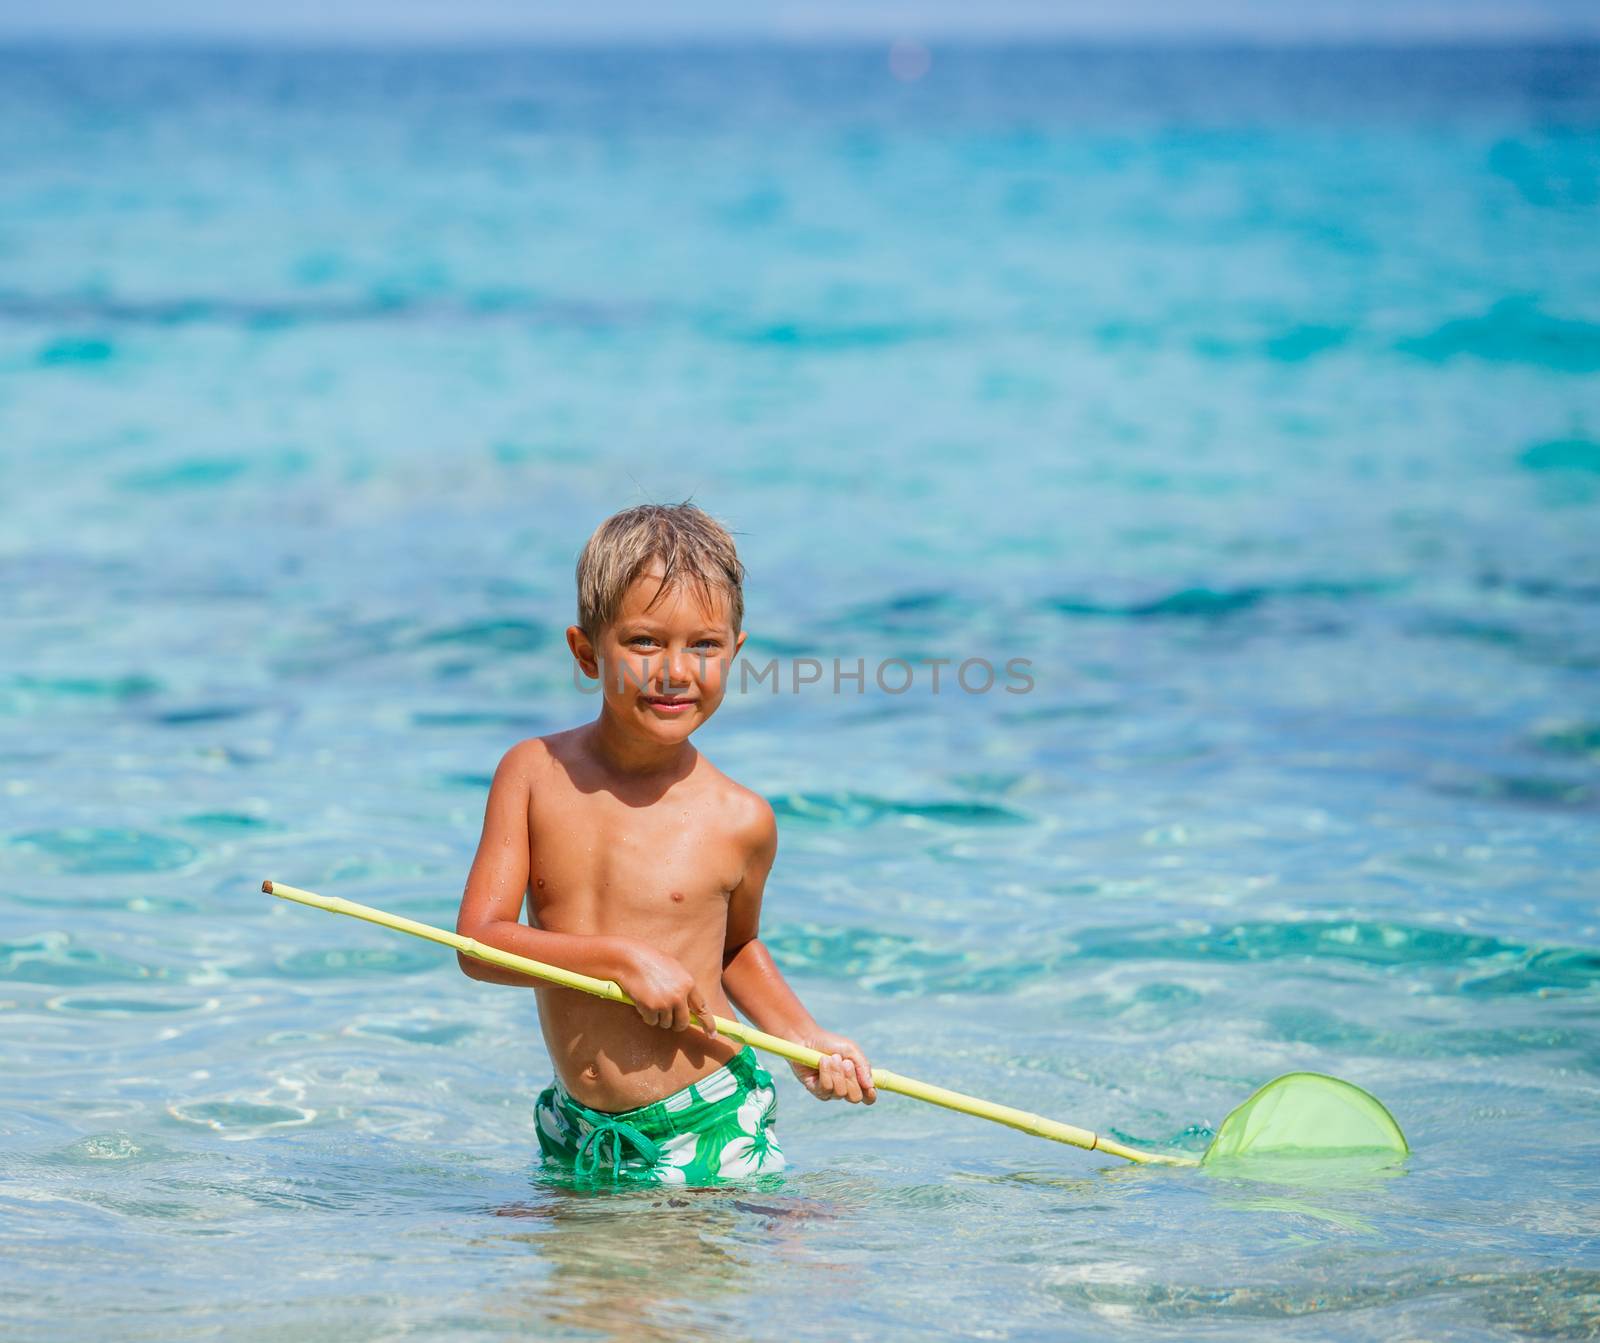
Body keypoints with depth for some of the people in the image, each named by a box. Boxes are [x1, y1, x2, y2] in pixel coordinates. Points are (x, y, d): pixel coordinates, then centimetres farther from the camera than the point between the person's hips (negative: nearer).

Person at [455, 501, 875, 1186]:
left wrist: (805, 1038, 1)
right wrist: (622, 961, -20)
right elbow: (478, 943, -10)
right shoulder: (534, 772, -4)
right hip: (575, 1131, 2)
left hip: (708, 1129, -2)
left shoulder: (740, 821, -6)